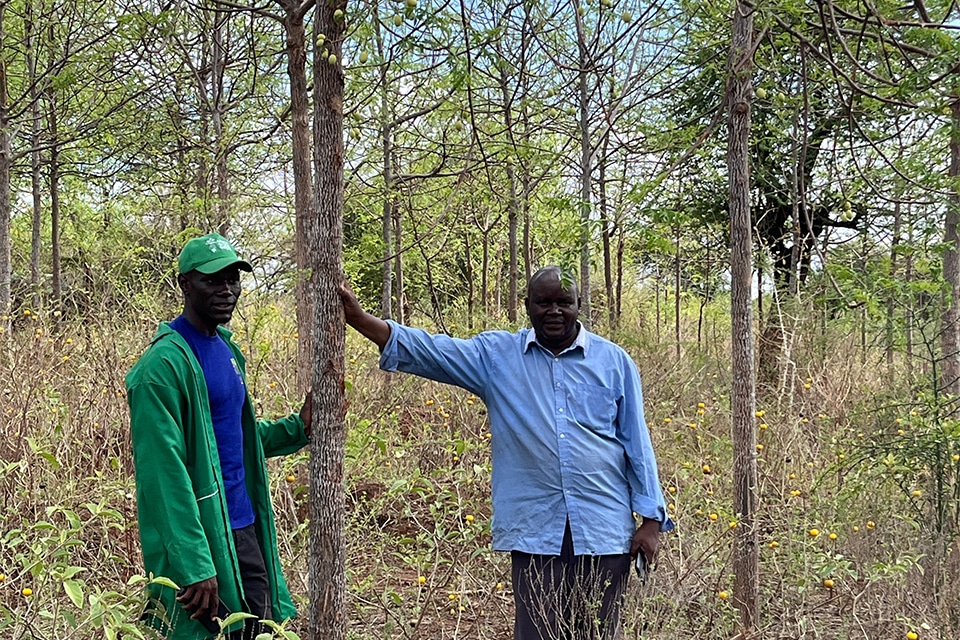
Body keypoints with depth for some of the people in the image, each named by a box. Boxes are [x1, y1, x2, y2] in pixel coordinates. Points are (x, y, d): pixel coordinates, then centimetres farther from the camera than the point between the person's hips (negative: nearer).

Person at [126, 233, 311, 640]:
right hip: (202, 537, -8)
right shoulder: (164, 364, -17)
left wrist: (296, 428, 4)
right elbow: (164, 473, -21)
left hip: (246, 529, 8)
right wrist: (194, 566, -24)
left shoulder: (227, 350, 10)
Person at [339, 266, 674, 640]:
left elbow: (636, 443, 7)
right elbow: (428, 351, -3)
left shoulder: (614, 361, 6)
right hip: (535, 529, 0)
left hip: (604, 527, 1)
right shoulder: (496, 355, 5)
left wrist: (651, 520, 4)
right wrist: (359, 318, -15)